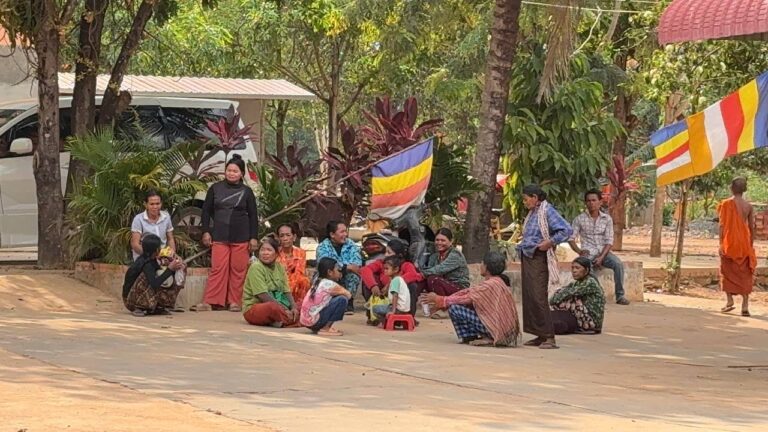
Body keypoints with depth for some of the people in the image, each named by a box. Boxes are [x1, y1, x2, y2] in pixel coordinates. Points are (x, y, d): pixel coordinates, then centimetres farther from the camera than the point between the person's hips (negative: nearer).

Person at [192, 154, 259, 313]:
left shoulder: (246, 192, 5)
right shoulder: (215, 189, 7)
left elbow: (253, 216, 7)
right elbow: (206, 211, 11)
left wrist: (254, 237, 2)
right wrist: (206, 232, 3)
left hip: (241, 237, 0)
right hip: (220, 236, 0)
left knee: (238, 269, 0)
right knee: (218, 269, -5)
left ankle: (235, 301, 6)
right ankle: (210, 302, -5)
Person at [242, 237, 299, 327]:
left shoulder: (279, 267, 8)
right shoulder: (256, 267, -13)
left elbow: (287, 291, 6)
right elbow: (263, 296, -21)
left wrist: (293, 307, -14)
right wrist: (284, 310, -24)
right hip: (253, 309, -8)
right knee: (273, 307, -39)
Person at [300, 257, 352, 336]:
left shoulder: (317, 282, 13)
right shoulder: (329, 284, -12)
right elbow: (348, 295, -4)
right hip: (314, 321, -9)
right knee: (342, 300, -13)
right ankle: (325, 329, -9)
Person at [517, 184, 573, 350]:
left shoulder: (547, 211, -12)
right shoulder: (532, 213, 16)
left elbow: (567, 230, -21)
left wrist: (550, 242, -20)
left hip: (539, 259, -10)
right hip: (527, 258, 10)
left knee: (538, 297, -14)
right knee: (528, 297, 8)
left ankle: (549, 337, -13)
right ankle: (540, 335, 13)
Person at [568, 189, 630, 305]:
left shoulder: (607, 219, 6)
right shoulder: (579, 219, 5)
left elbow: (609, 241, 1)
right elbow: (571, 239, 4)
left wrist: (601, 257, -15)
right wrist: (579, 251, -15)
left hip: (603, 252, 2)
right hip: (588, 253, -2)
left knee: (618, 264, -29)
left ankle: (620, 296, -24)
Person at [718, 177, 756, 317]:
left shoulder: (726, 204, -8)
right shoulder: (748, 206, 2)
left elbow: (722, 225, -11)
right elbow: (752, 227, 4)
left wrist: (721, 243, -7)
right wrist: (751, 245, 13)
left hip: (729, 243, -3)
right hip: (745, 245, 3)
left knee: (728, 271, 10)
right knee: (745, 274, 6)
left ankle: (730, 300, -2)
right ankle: (745, 305, 1)